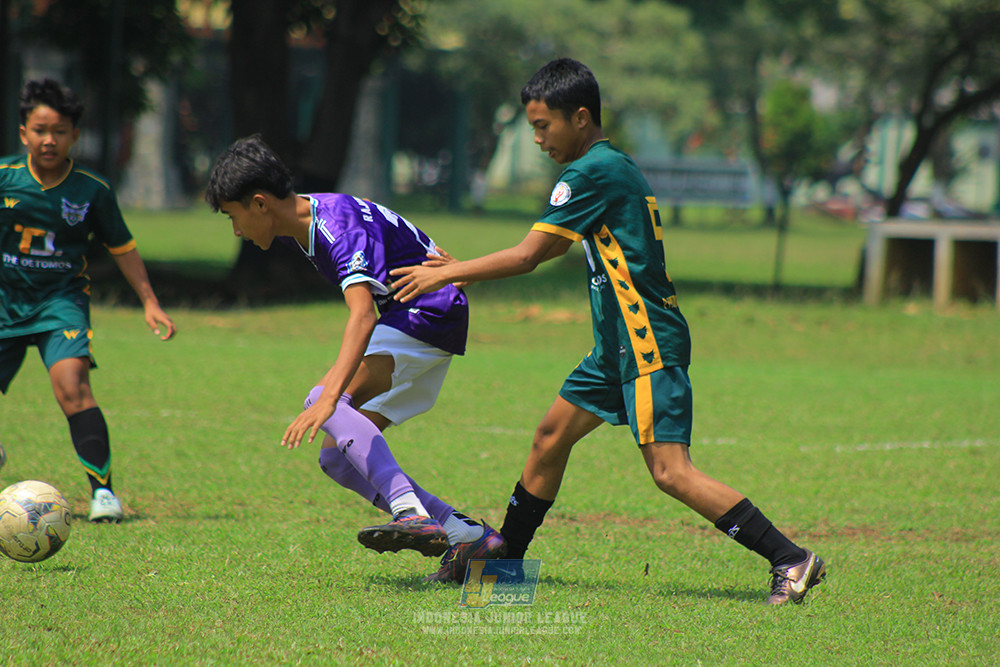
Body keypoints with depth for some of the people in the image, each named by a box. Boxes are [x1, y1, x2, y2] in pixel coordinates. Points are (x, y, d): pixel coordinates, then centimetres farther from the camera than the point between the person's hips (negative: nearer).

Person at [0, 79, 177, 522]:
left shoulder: (92, 191, -5)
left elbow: (122, 247, 8)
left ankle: (103, 490, -21)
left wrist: (150, 303, 5)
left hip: (62, 299, -2)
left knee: (71, 385, -24)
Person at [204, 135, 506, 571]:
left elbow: (362, 316, -40)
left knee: (324, 402, -28)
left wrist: (329, 397, -51)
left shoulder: (340, 227, -26)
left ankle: (413, 514, -41)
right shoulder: (300, 224, 4)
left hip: (431, 314, -10)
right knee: (336, 457, 3)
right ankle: (467, 536, 0)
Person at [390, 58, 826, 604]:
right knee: (551, 436, 15)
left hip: (650, 344, -10)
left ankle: (791, 560, -17)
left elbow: (526, 256, -14)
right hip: (621, 344, 10)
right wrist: (466, 270, 25)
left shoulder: (591, 174, -14)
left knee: (670, 472, -15)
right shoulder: (613, 167, 16)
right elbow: (555, 246, 27)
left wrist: (444, 274, -5)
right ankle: (504, 559, 26)